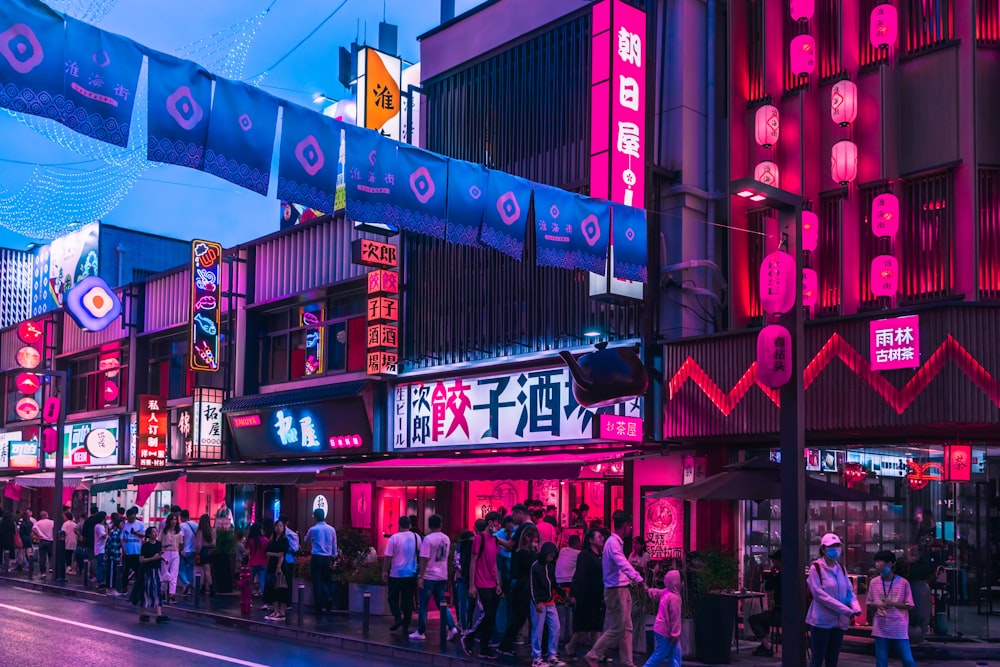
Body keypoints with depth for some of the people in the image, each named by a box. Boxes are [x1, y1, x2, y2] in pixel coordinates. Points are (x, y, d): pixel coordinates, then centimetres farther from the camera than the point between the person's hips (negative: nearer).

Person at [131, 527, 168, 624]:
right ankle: (142, 614, 15)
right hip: (147, 571, -5)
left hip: (156, 570, 5)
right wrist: (153, 558, -21)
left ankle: (159, 615, 0)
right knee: (145, 592, 2)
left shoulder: (159, 544, 7)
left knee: (157, 592, 2)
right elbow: (141, 560, -13)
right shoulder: (145, 546, -9)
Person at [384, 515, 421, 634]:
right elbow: (421, 554, 11)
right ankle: (406, 627, 9)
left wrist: (384, 571, 3)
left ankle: (398, 617, -10)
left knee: (393, 598, 11)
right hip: (411, 574, 3)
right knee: (408, 600, 9)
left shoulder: (394, 538, -9)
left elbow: (388, 557, -8)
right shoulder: (416, 537, 2)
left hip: (396, 574, -3)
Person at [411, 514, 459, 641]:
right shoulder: (446, 539, 6)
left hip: (429, 577, -6)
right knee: (442, 604, 11)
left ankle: (421, 632, 11)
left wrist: (421, 576, -14)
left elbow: (424, 559, -17)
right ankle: (452, 628, -4)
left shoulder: (428, 539, -14)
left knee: (423, 605, 5)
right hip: (442, 576, 6)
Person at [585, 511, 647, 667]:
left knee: (626, 628, 10)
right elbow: (623, 564, -31)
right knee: (616, 629, -6)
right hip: (616, 590, -10)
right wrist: (639, 579, -40)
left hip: (622, 590, 10)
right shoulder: (613, 542, -17)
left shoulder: (617, 542, 14)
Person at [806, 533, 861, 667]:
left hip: (839, 620, 6)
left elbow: (849, 591, 11)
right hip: (822, 620, -6)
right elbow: (819, 594, -17)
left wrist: (855, 607, -11)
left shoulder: (841, 568, 11)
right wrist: (845, 609, -20)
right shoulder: (816, 568, -9)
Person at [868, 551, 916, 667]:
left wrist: (893, 604, -18)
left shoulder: (903, 583, -6)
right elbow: (869, 603, 12)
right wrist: (877, 605, -10)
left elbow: (909, 606, -2)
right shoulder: (874, 583, 3)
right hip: (881, 629, 3)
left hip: (899, 629, -3)